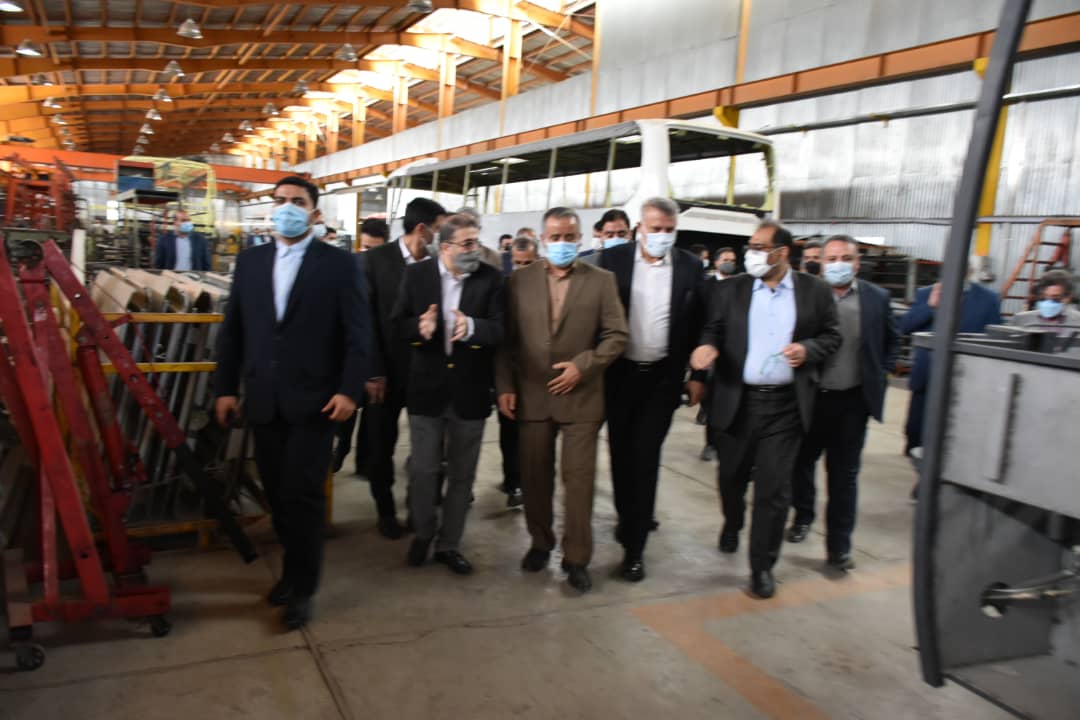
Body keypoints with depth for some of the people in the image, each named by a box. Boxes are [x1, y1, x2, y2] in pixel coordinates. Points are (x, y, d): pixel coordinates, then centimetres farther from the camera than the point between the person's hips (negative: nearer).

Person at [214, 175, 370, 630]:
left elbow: (356, 334, -6)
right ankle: (295, 567, 30)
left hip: (314, 400, -4)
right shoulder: (249, 262, 10)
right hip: (263, 400, 4)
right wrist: (225, 388, 7)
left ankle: (302, 587, 14)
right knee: (277, 493, 11)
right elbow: (232, 330, 11)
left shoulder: (337, 264, -2)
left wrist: (350, 390, -14)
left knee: (303, 494, -1)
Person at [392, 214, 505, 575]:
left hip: (469, 391, 0)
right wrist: (419, 327, -24)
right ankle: (423, 534, 34)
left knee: (462, 474, 12)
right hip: (426, 388, 0)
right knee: (423, 470, 9)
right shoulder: (416, 274, -2)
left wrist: (471, 327, -33)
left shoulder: (491, 279, -4)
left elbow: (500, 329, -12)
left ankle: (449, 544, 28)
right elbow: (398, 324, -2)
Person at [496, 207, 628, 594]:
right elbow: (506, 339, 5)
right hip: (531, 396, 2)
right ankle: (540, 542, 32)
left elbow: (616, 336, -1)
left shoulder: (601, 280, 0)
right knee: (535, 476, 13)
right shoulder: (520, 280, 4)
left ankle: (576, 557, 15)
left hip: (580, 396, -2)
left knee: (579, 478, 2)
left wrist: (583, 365, -13)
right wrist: (505, 386, -1)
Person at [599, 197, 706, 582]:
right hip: (619, 374, 1)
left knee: (645, 458, 0)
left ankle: (634, 546, 8)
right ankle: (629, 518, 37)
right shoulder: (614, 259, -3)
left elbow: (698, 325, 4)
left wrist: (698, 375, 3)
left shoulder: (690, 266, -1)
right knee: (621, 453, 14)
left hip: (663, 377, -1)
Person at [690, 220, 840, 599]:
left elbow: (831, 336, 7)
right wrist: (708, 346, -19)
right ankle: (732, 524, 49)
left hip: (785, 404, -1)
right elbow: (712, 330, 3)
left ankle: (762, 565, 14)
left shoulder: (815, 291, 1)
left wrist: (808, 349, -13)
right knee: (731, 476, 17)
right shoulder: (730, 289, 2)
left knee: (774, 488, 1)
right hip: (736, 401, 2)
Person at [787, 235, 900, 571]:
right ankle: (803, 517, 40)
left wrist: (880, 376, 4)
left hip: (853, 401, 0)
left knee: (845, 474, 6)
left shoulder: (876, 298, 1)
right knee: (802, 462, 16)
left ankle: (839, 545, 15)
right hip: (809, 397, 0)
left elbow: (892, 341, 13)